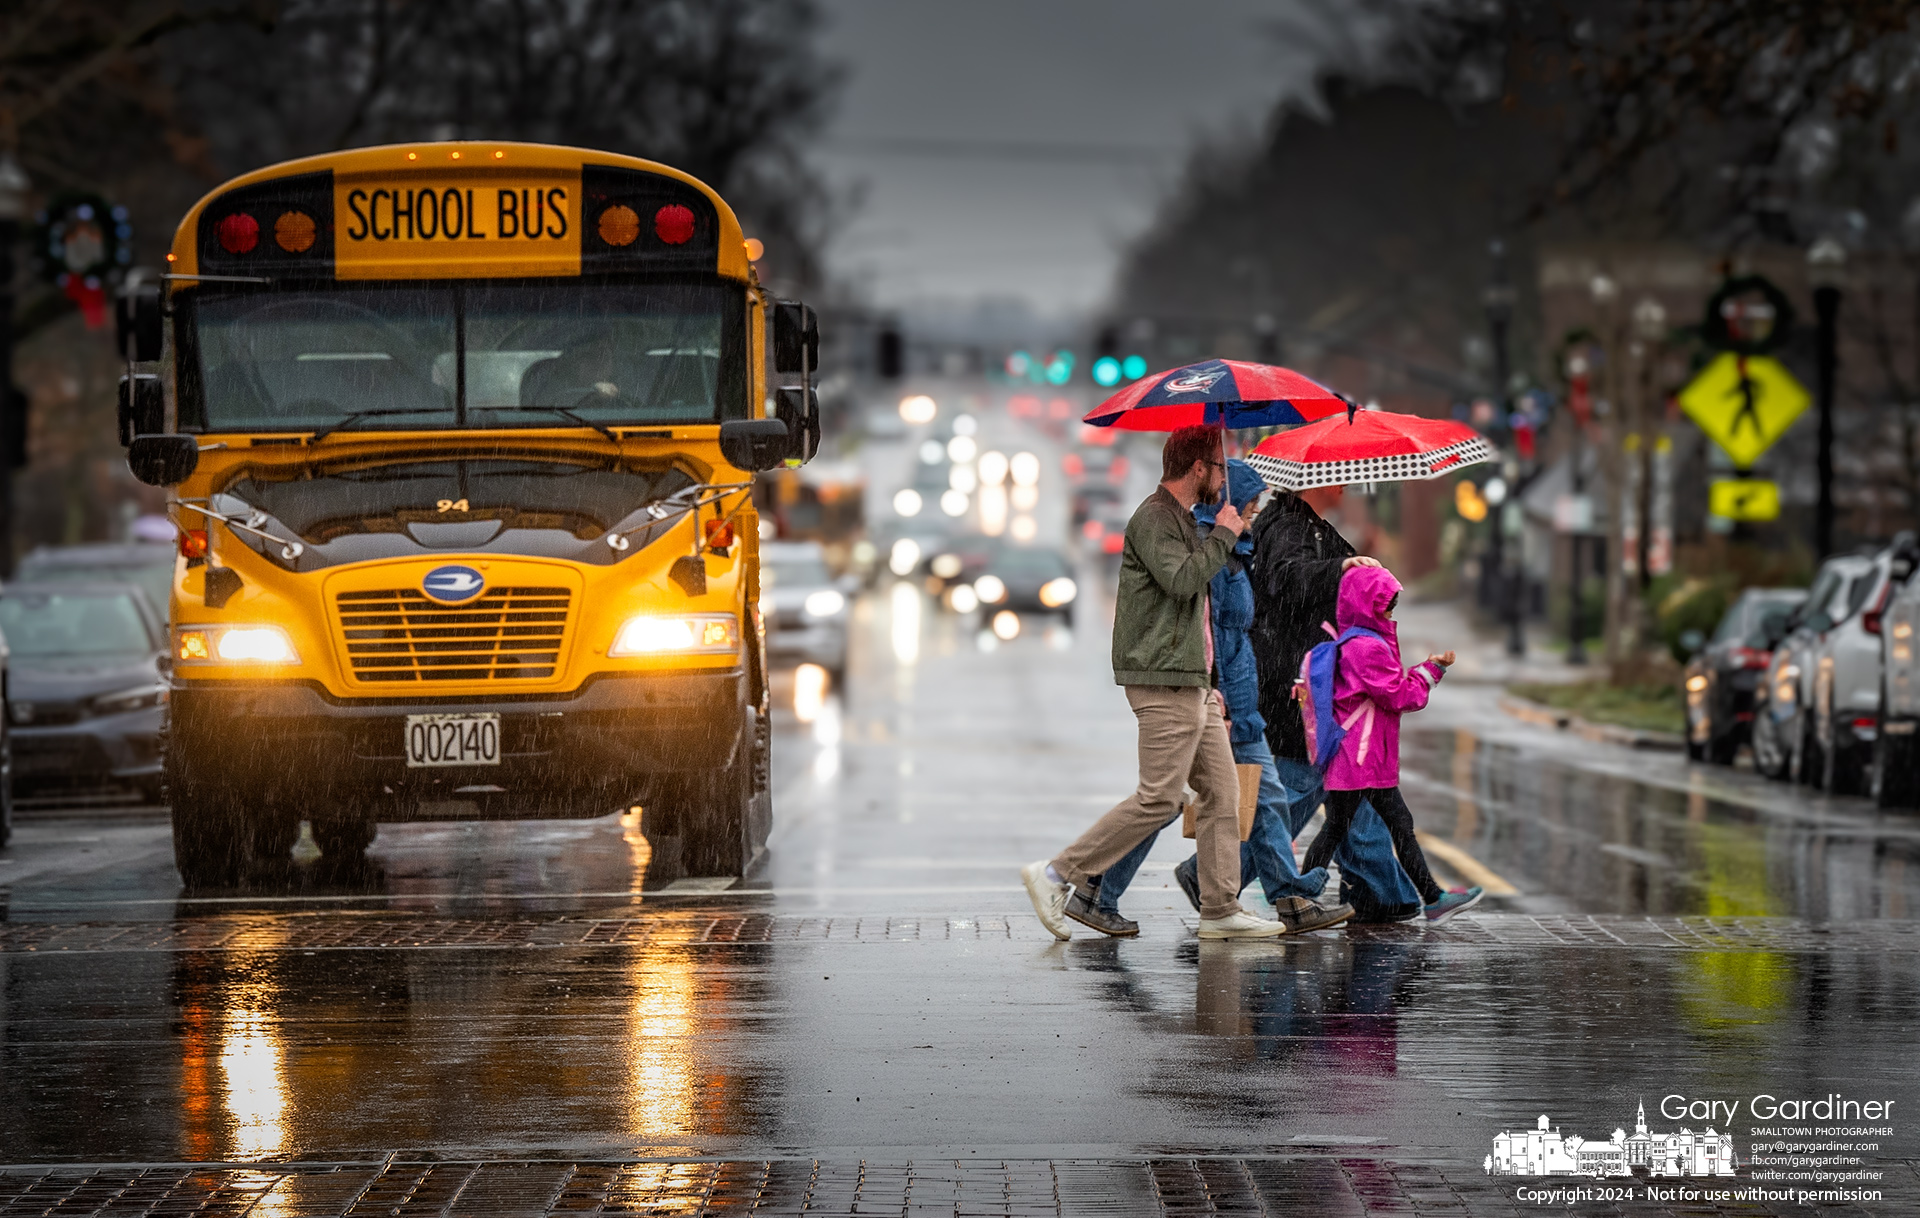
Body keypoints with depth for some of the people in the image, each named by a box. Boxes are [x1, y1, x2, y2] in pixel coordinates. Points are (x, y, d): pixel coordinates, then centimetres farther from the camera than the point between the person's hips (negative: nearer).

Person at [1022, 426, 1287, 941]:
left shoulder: (1182, 519, 20)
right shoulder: (1152, 518, -12)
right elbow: (1180, 579, -26)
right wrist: (1223, 536, -14)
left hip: (1194, 685, 11)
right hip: (1165, 684, -11)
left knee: (1222, 791, 7)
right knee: (1158, 798, -11)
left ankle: (1221, 910, 9)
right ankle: (1056, 875, -7)